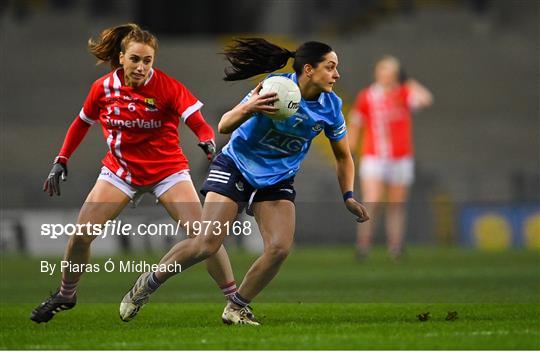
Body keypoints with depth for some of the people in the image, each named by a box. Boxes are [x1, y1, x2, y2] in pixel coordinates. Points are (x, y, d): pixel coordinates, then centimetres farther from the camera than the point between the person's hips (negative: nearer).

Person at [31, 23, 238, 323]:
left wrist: (208, 143, -49)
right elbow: (82, 122, 10)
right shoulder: (103, 88, -8)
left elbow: (199, 124, -28)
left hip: (167, 170, -3)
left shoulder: (167, 87, -19)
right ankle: (65, 295, 19)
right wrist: (60, 161, 7)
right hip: (120, 169, 3)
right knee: (80, 236, -6)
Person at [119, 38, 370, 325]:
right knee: (207, 244, -14)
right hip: (236, 168, -4)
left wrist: (348, 196, -2)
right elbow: (224, 126, -25)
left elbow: (343, 156, 9)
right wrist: (246, 110, -45)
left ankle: (236, 308, 5)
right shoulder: (276, 87, -23)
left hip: (278, 180, 4)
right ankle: (148, 283, 9)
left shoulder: (331, 107, -8)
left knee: (280, 247, -17)